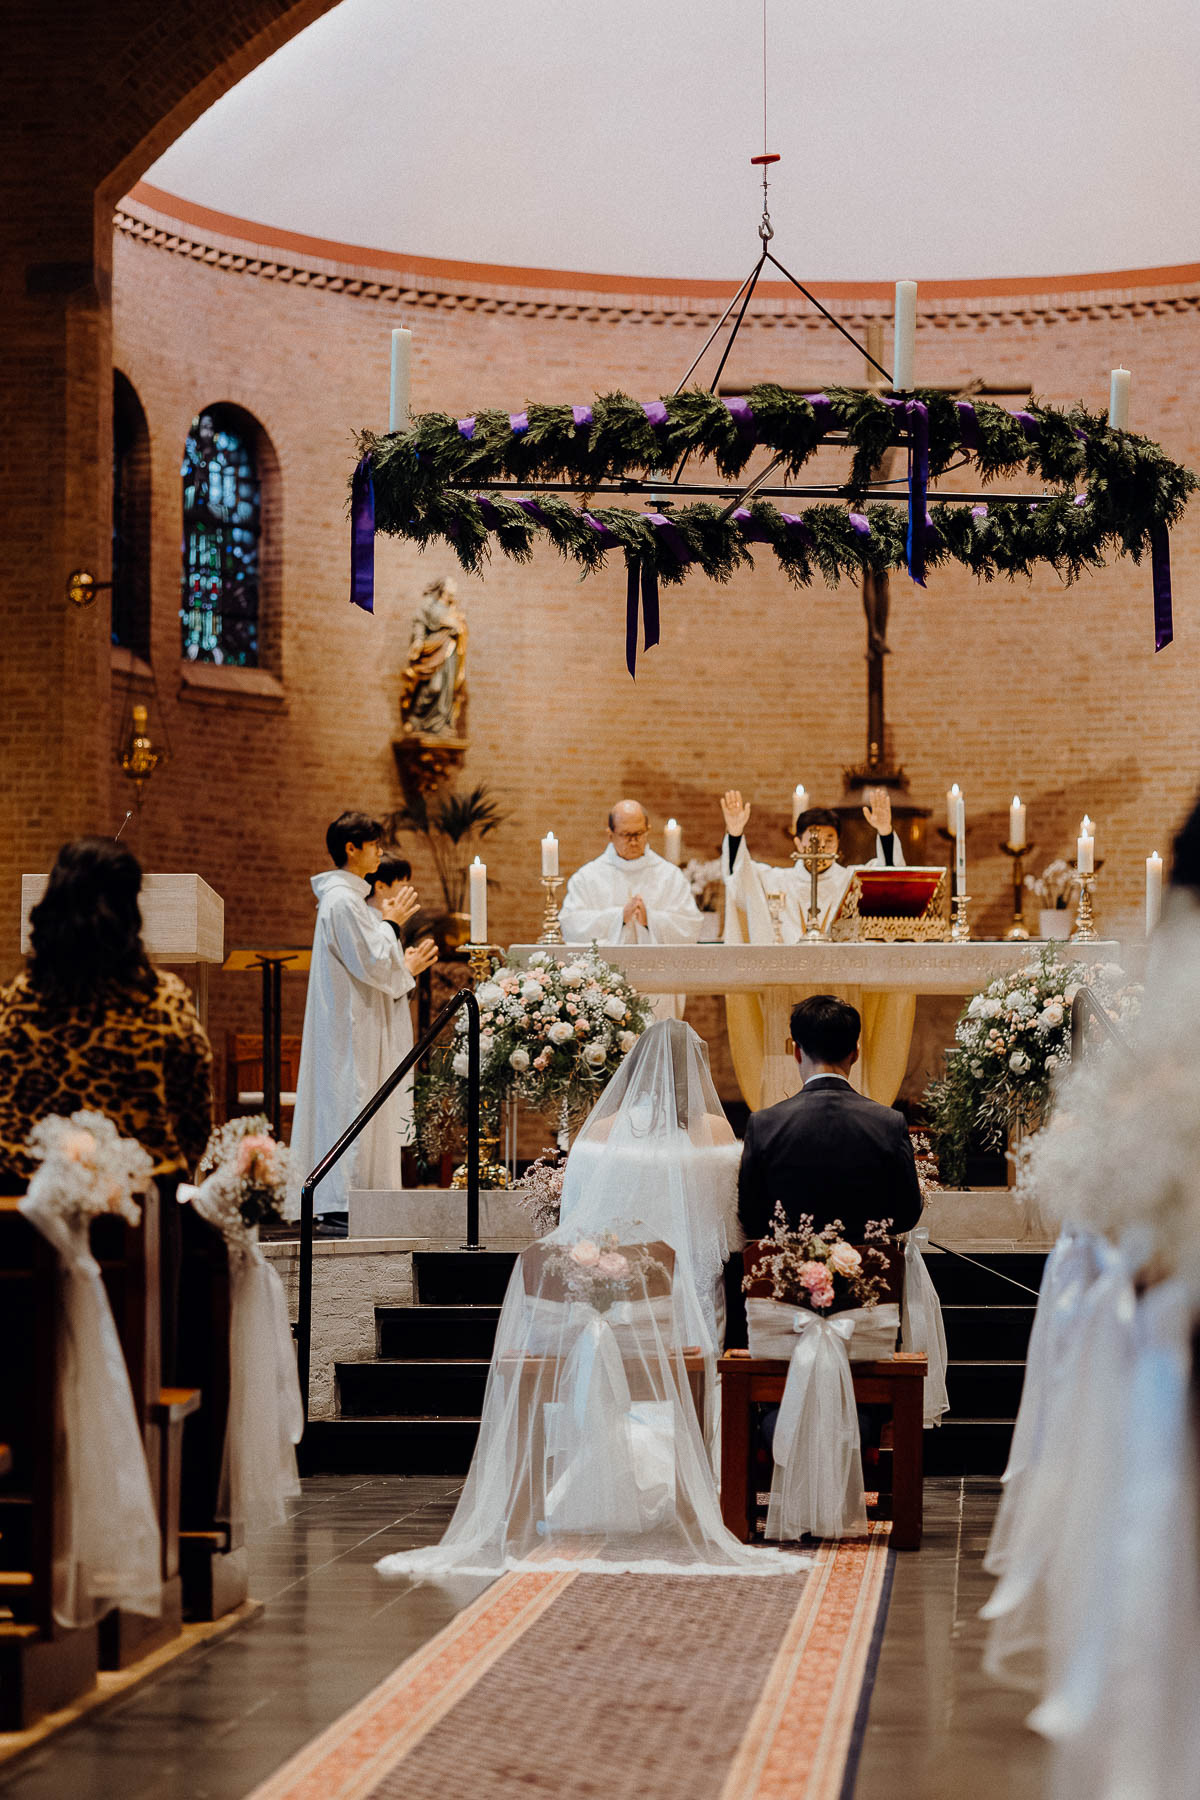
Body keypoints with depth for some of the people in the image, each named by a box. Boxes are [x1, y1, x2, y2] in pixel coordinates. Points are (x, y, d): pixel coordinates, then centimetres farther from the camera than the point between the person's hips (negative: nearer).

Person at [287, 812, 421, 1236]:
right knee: (351, 1104, -8)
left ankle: (336, 1208, 14)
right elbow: (371, 964, -20)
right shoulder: (343, 902, -17)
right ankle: (340, 1209, -6)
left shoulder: (346, 898, 15)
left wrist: (385, 920, 12)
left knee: (348, 1104, 11)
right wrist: (389, 922, -8)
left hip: (356, 1023, 11)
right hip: (352, 1027, -11)